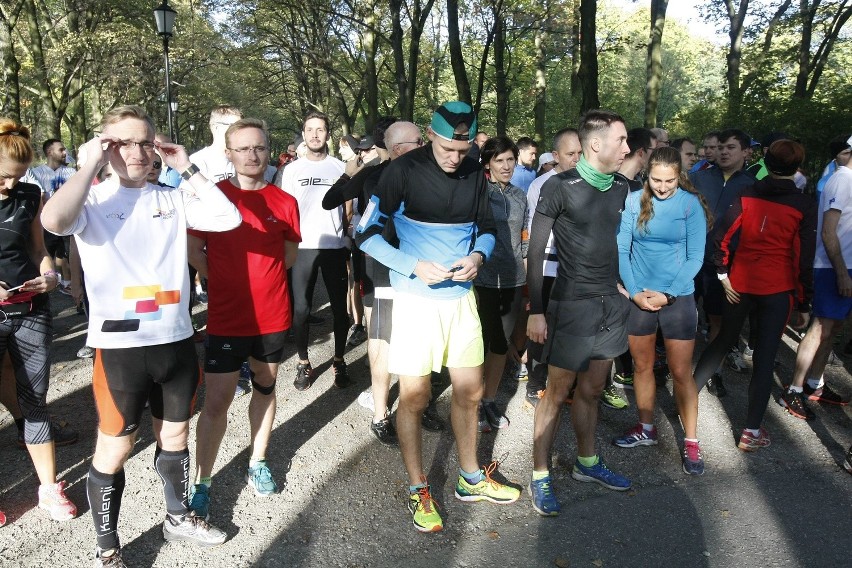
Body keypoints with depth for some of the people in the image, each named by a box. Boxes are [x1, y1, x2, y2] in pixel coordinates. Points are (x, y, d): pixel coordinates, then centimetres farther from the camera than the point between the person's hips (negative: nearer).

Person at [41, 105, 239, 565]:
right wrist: (90, 166, -15)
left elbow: (228, 218, -7)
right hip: (119, 346, -4)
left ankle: (178, 518, 42)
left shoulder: (172, 199, 6)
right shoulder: (91, 199, -4)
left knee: (175, 436, 20)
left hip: (176, 340, 4)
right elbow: (53, 220, -26)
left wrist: (187, 169, -4)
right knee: (114, 451, 7)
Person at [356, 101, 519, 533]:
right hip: (415, 299, -5)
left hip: (461, 295, 5)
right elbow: (366, 233, -11)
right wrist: (414, 267, -21)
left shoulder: (475, 174, 4)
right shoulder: (403, 171, -11)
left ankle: (470, 480, 33)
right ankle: (418, 490, 22)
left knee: (470, 391, 12)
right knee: (414, 396, 2)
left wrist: (478, 255, -9)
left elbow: (486, 228, 14)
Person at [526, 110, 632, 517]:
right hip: (572, 305, -5)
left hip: (611, 303, 6)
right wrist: (536, 311, -12)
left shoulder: (620, 188, 6)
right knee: (557, 393, 3)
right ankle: (540, 476, 17)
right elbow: (535, 251, -10)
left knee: (591, 391, 17)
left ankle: (586, 462, 35)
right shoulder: (560, 187, -12)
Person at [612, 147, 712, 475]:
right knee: (642, 366, 13)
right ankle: (646, 429, 31)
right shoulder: (634, 201, -3)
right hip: (638, 296, 2)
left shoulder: (691, 204, -7)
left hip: (677, 297, -2)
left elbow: (695, 257, -6)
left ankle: (691, 442, 15)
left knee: (681, 372, 2)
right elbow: (622, 248, -2)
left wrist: (668, 294, -13)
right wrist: (634, 291, -10)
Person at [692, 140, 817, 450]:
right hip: (778, 288, -2)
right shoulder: (804, 205, -6)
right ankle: (752, 431, 8)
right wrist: (803, 302, 1)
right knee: (764, 359, 3)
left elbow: (721, 235, -6)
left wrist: (723, 273, 3)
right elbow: (804, 258, -6)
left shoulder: (747, 194, 0)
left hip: (740, 282, 3)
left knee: (722, 341, 21)